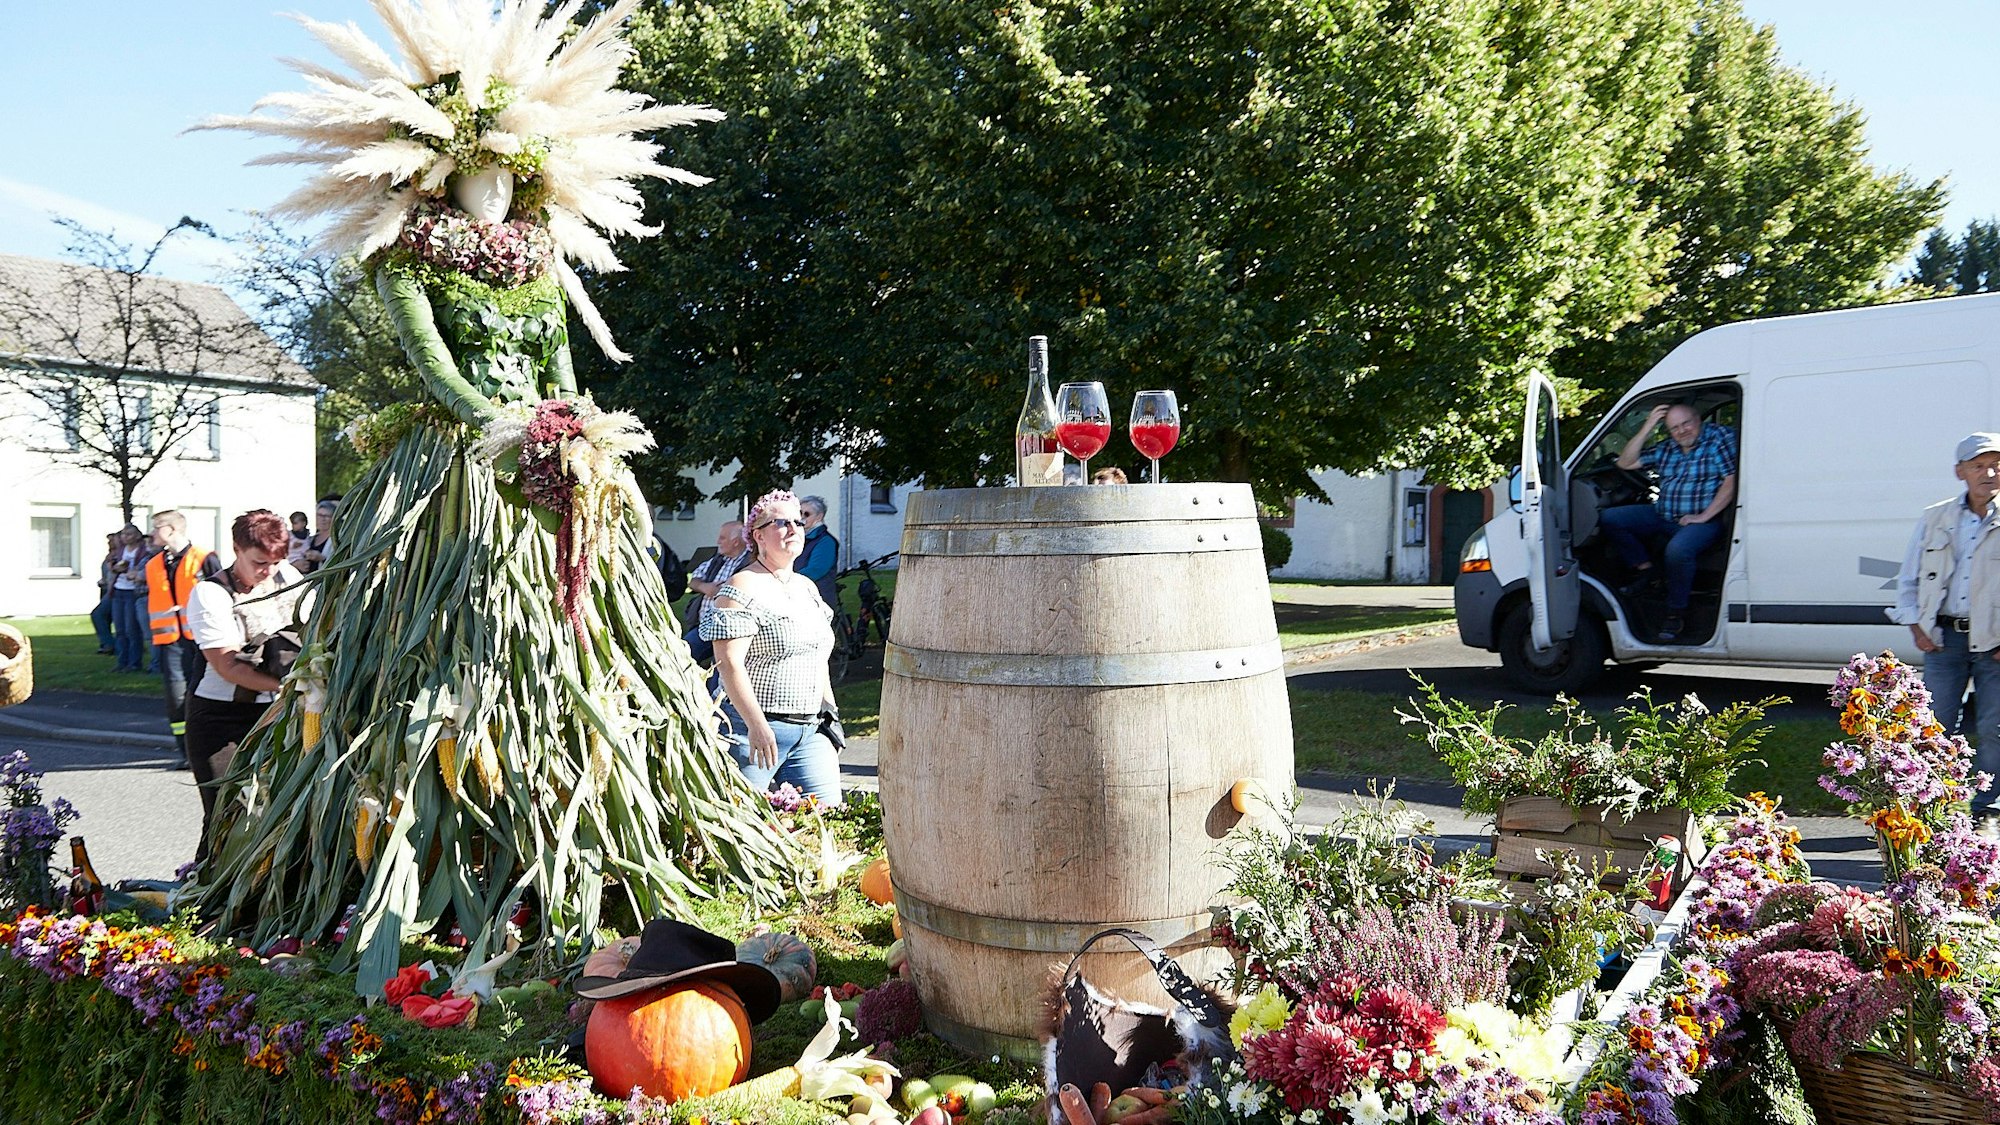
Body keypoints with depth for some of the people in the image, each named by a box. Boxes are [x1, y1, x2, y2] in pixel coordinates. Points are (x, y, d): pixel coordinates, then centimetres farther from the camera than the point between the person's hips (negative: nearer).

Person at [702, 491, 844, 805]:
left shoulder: (808, 588, 17)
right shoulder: (742, 588, -7)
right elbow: (729, 663, -16)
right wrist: (756, 725, -21)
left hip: (811, 731, 7)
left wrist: (831, 716, 19)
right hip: (754, 726, -7)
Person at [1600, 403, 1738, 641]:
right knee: (1610, 518, -7)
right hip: (1663, 516, 7)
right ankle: (1646, 571, 3)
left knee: (1677, 550, -38)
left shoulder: (1719, 438, -3)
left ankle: (1676, 612, -17)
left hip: (1702, 520, -7)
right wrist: (1646, 429, 1)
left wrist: (1703, 516, -18)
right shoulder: (1665, 450, 15)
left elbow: (1731, 481, -12)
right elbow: (1625, 463, 11)